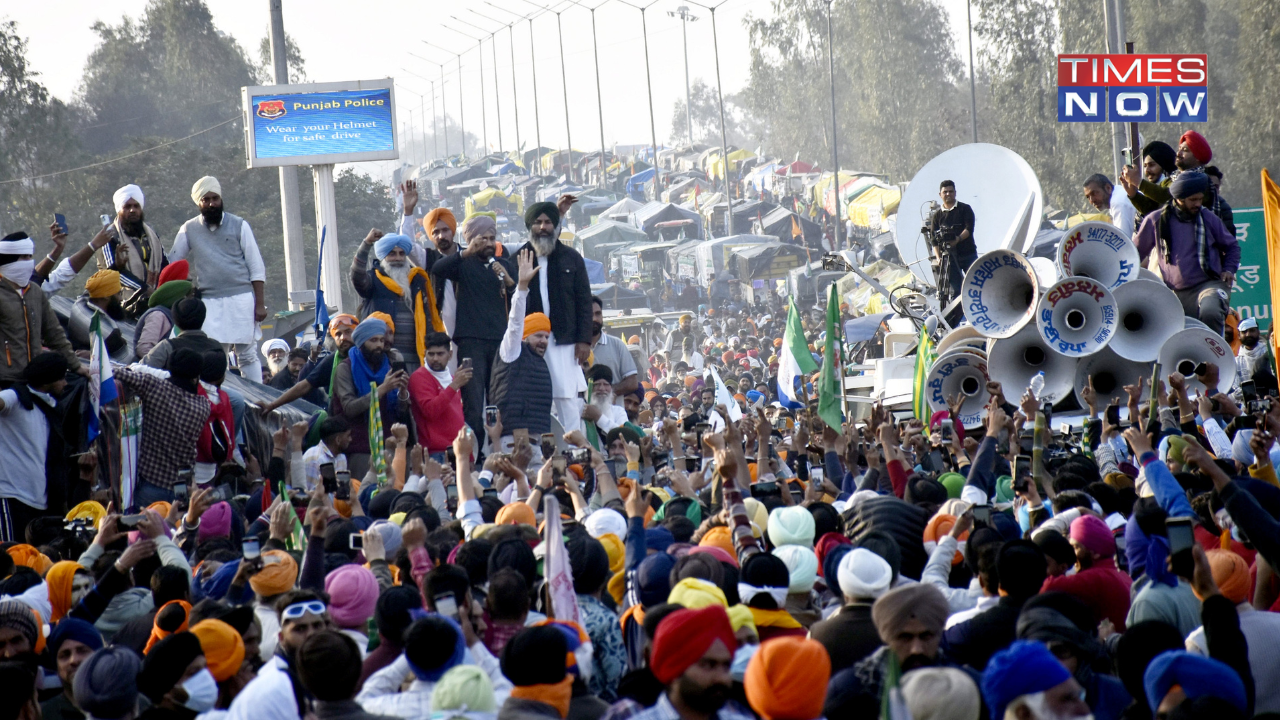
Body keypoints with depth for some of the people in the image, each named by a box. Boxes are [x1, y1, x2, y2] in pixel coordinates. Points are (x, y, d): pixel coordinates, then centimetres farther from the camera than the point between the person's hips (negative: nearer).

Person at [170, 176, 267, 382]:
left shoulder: (239, 225, 3)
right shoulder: (189, 230, 7)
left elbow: (256, 267, 3)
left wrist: (260, 303, -3)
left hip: (241, 299, -1)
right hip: (209, 302, 1)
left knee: (247, 355, 1)